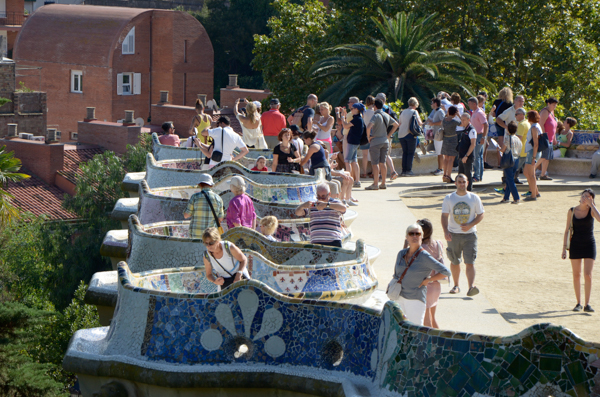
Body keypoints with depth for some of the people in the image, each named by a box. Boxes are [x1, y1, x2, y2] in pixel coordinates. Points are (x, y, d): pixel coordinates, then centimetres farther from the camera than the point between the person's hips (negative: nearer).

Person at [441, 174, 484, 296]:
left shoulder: (474, 198, 2)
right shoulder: (449, 199, 3)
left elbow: (480, 215, 5)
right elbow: (444, 216, -2)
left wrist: (470, 225, -12)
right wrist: (445, 231, -18)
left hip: (470, 234, -1)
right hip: (453, 235, 1)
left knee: (470, 262, -12)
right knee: (454, 262, 12)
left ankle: (471, 287, -20)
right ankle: (456, 286, 28)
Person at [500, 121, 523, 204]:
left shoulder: (508, 138, -14)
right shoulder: (518, 139, 7)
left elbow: (502, 150, -11)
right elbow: (519, 152, 11)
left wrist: (499, 148, 10)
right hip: (516, 160, 7)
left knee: (510, 180, -3)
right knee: (509, 179, 15)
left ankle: (516, 198, -8)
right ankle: (506, 197, 18)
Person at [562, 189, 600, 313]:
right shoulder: (572, 211, 0)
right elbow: (567, 230, 5)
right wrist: (564, 248, 1)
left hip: (589, 245, -2)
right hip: (575, 245, 2)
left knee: (587, 275, -9)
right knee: (576, 275, 7)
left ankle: (587, 304, -4)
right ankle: (578, 303, 17)